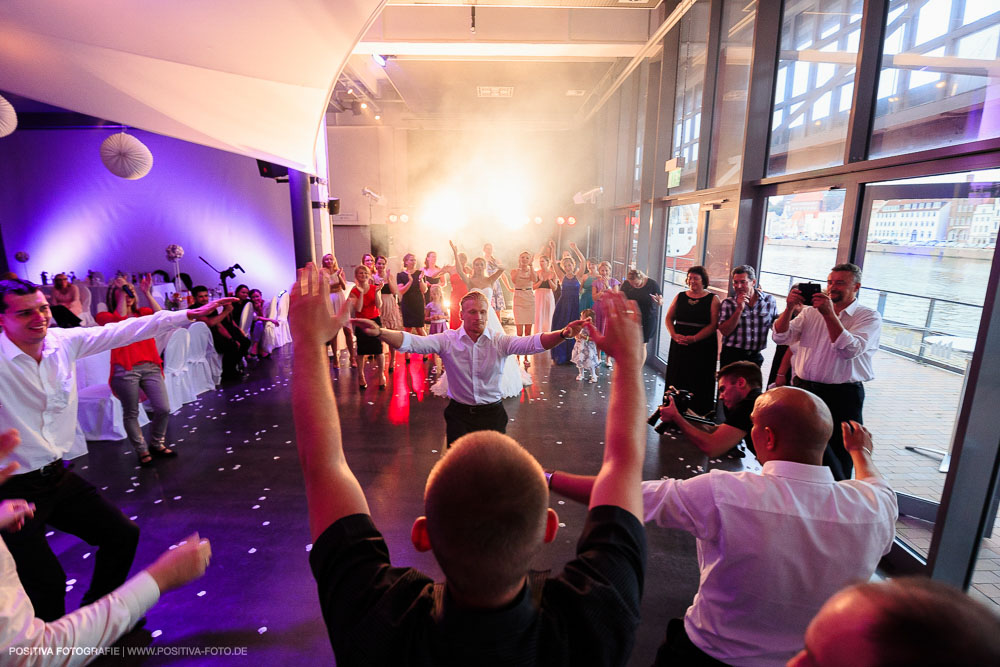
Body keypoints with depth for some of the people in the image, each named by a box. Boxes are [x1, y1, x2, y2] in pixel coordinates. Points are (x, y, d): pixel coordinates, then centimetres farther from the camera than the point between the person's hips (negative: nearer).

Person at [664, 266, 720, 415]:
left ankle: (699, 414, 9)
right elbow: (669, 318, 9)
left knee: (699, 382, 0)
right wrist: (674, 335, -9)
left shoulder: (712, 299, -1)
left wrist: (694, 338, -19)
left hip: (703, 348, -3)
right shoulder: (680, 297, 10)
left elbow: (713, 324, -10)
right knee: (676, 379, 6)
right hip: (679, 346, 4)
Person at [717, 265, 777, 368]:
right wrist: (739, 309, -17)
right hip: (731, 357, -2)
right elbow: (724, 331, -11)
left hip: (755, 357, 2)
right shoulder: (728, 303, -3)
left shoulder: (769, 300, 2)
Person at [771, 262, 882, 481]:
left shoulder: (869, 316, -2)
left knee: (837, 460, 4)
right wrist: (789, 308, -15)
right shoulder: (811, 311, 8)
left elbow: (850, 350, -19)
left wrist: (829, 314, -23)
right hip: (803, 390, 4)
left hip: (842, 397, -4)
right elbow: (781, 337, -1)